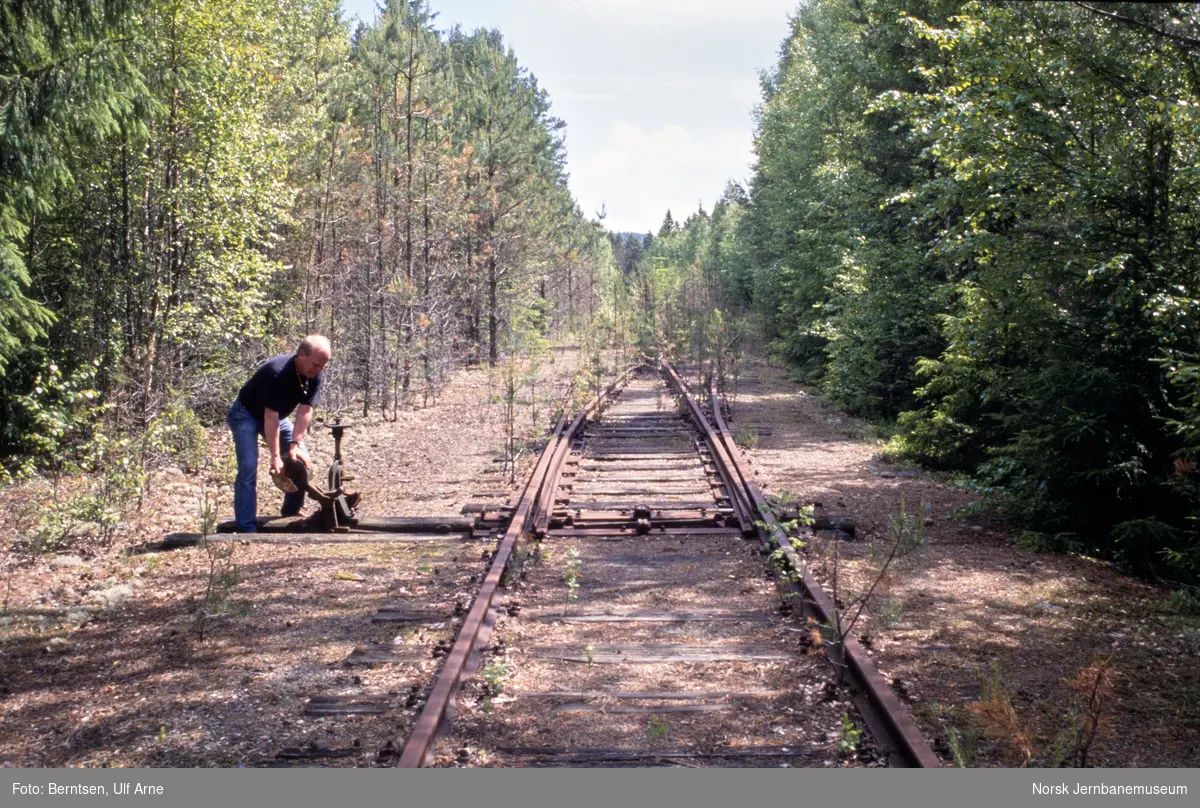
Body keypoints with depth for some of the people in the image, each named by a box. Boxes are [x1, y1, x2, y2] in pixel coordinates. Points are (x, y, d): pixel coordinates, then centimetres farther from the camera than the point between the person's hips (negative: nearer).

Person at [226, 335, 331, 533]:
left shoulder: (316, 375, -16)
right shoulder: (277, 372, -36)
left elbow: (305, 411, -16)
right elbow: (270, 417, -35)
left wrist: (295, 445, -24)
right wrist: (275, 456, -35)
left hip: (276, 416, 7)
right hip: (246, 414, -7)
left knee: (302, 460, -1)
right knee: (248, 467, -19)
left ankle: (291, 512, 16)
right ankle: (246, 528, -16)